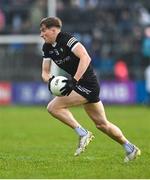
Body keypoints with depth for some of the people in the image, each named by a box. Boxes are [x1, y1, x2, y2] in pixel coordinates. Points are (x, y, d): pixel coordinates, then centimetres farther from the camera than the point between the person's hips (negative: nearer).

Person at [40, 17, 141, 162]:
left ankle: (83, 134, -10)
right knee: (101, 124, 15)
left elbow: (85, 58, -28)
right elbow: (45, 71, 11)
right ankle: (130, 148, 25)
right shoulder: (47, 47, 8)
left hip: (87, 84, -9)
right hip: (78, 84, 9)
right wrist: (49, 79, -13)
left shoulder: (66, 39, -18)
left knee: (53, 107, -16)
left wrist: (74, 80, -33)